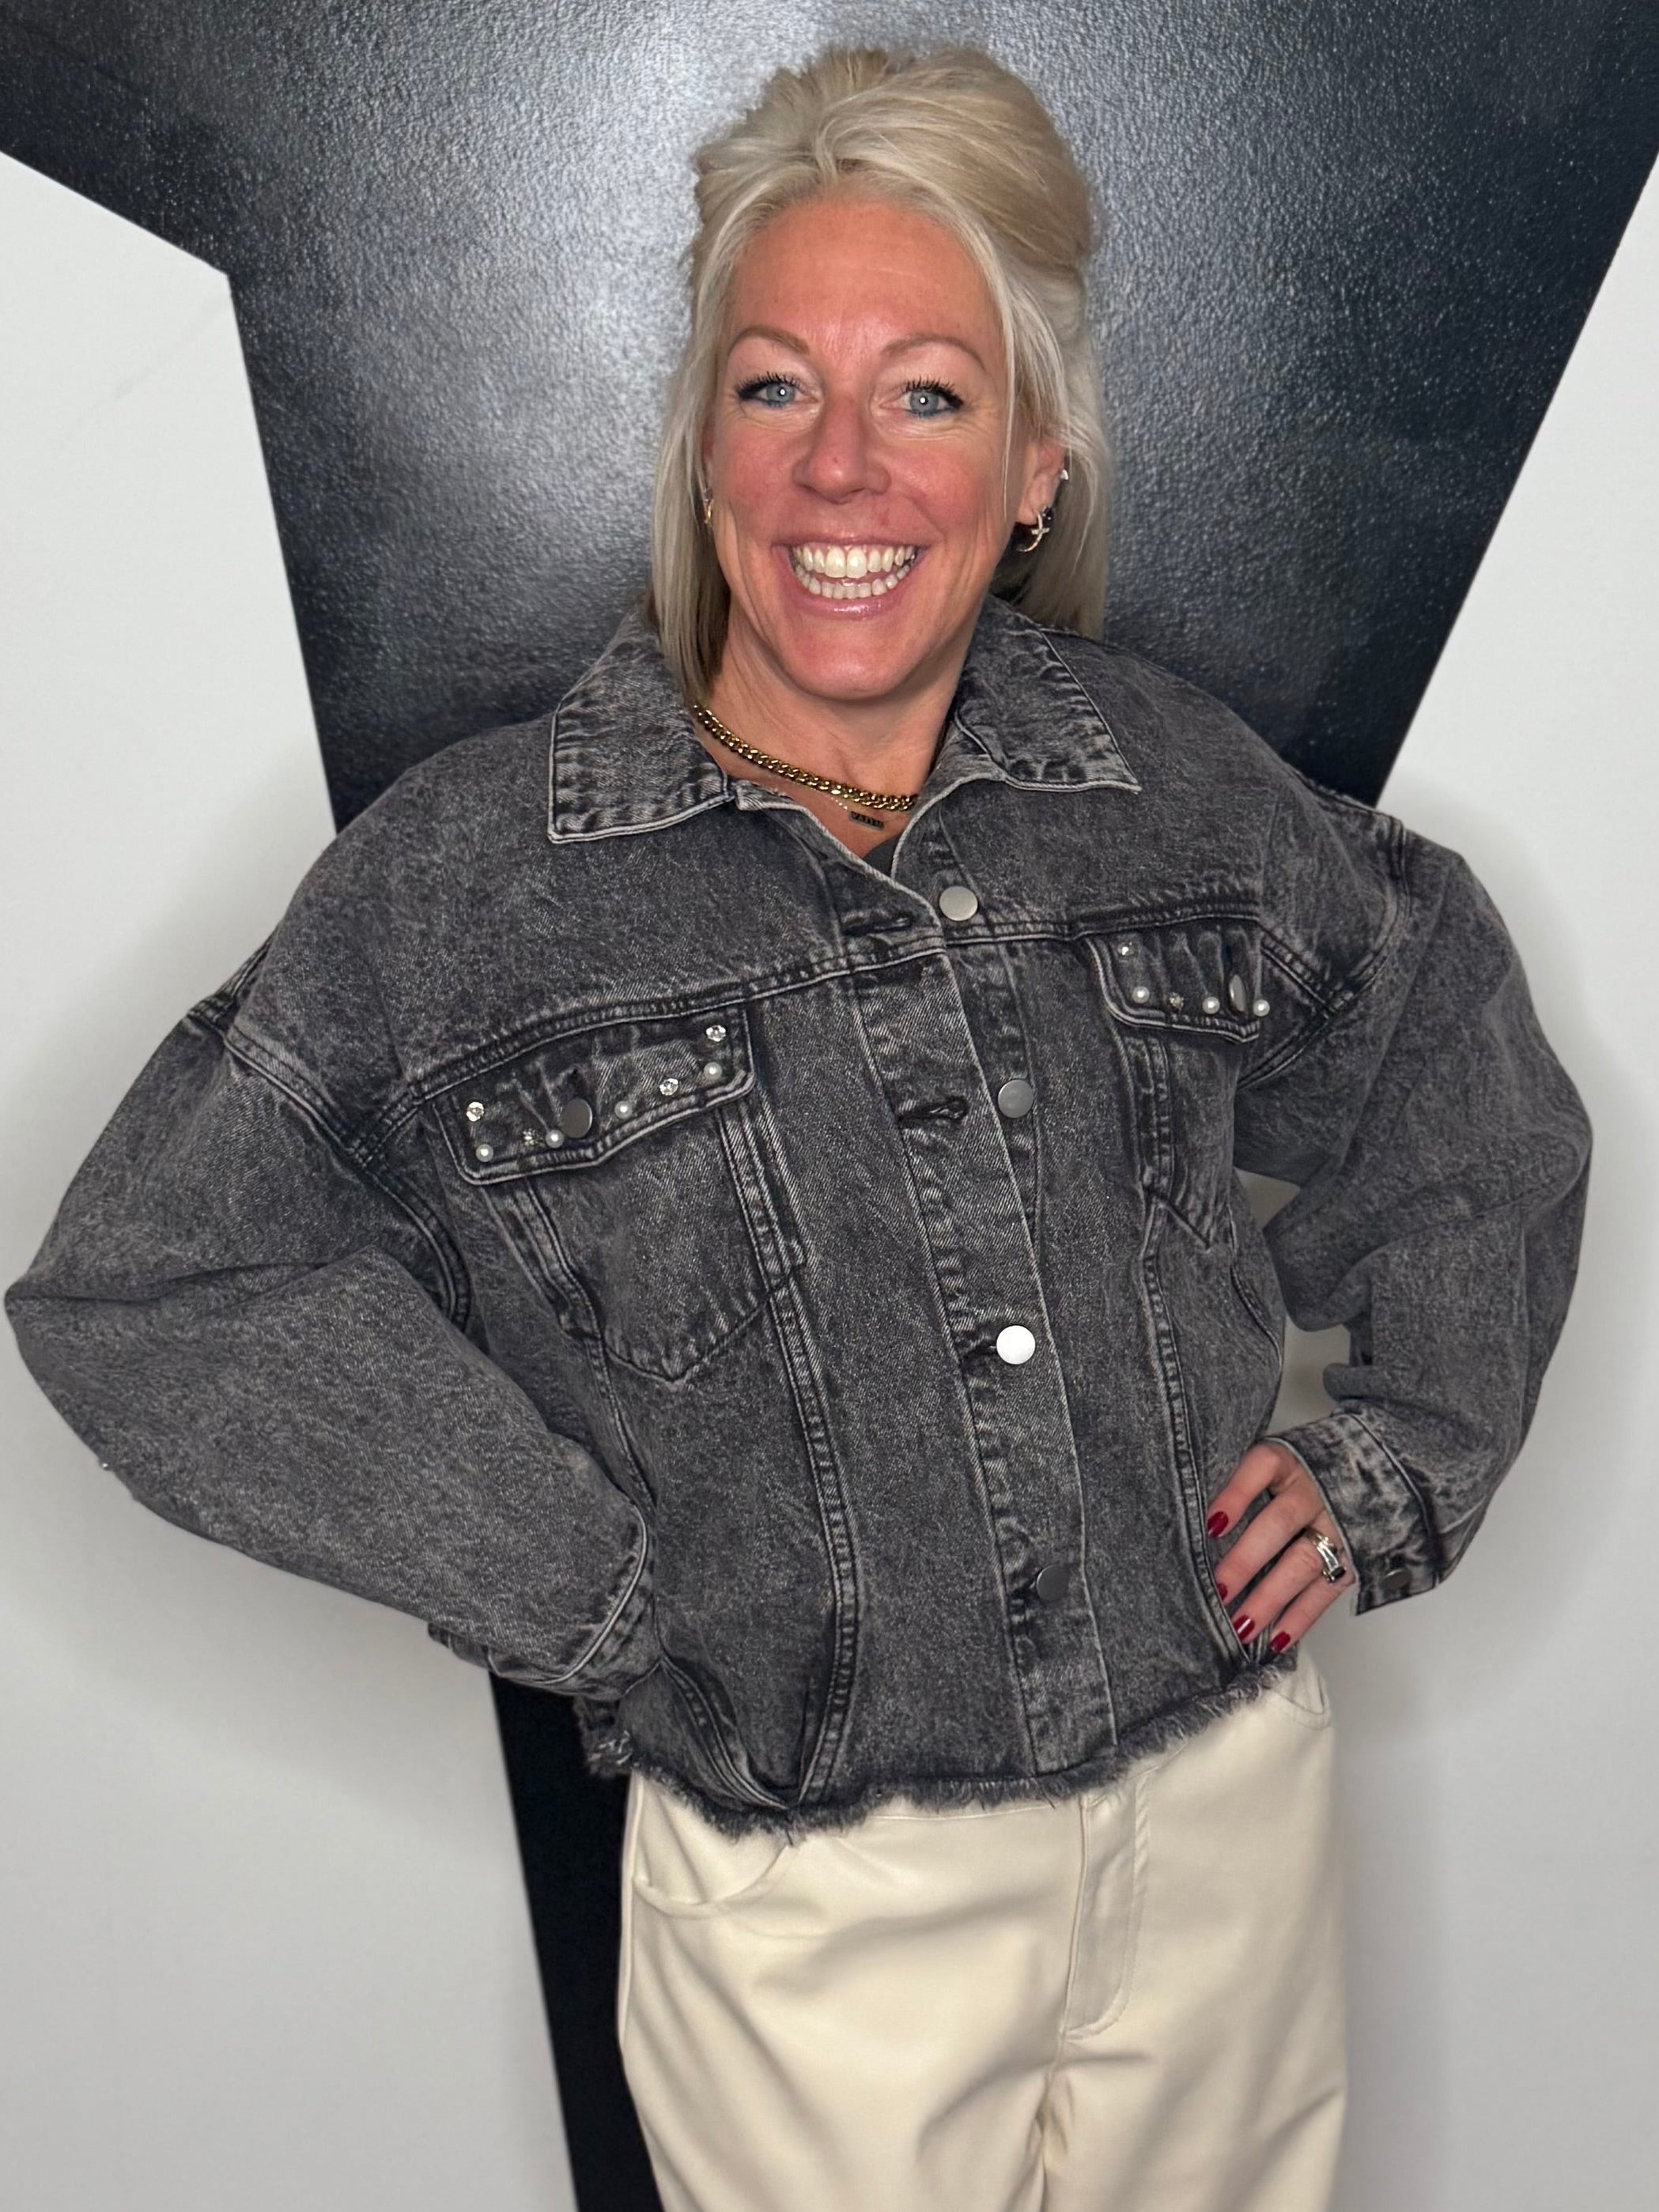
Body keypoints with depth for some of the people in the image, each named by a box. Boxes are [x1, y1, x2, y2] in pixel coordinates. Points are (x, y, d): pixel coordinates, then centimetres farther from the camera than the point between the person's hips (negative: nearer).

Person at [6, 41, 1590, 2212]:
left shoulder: (1183, 787, -4)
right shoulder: (460, 877, -11)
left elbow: (1466, 1091, 11)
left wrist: (1393, 1465, 3)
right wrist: (580, 1586, -12)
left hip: (1228, 1826, 3)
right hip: (818, 1916, -2)